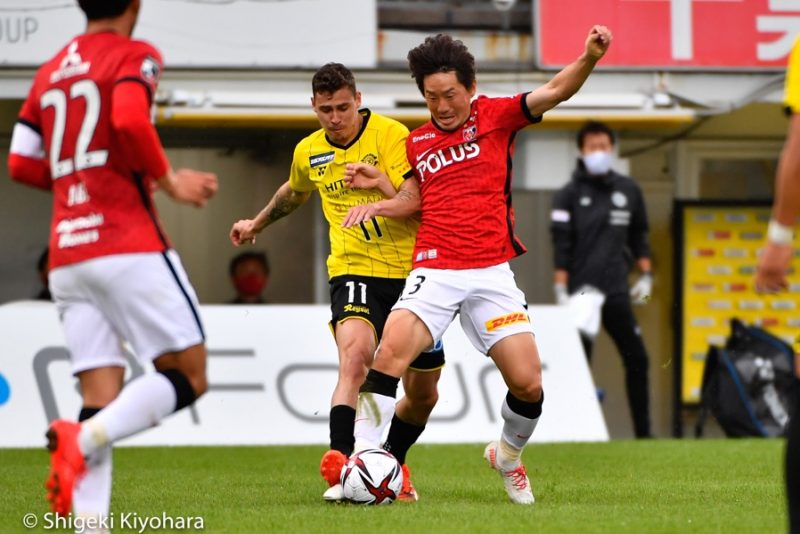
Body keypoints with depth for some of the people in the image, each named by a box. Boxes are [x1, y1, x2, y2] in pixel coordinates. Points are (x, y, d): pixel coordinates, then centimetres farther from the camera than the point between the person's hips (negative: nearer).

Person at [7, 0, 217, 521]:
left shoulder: (49, 73, 19)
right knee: (189, 375, -1)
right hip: (129, 246, -7)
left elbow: (22, 163, 16)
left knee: (102, 401, 3)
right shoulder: (134, 56, -1)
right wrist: (169, 181, -6)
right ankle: (83, 439, -23)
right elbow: (130, 122, -19)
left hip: (66, 257, 7)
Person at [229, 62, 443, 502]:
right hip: (354, 272, 0)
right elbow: (294, 192, 30)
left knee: (423, 393, 10)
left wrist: (381, 183, -37)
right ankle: (341, 468, -40)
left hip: (411, 271, 0)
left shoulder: (392, 135, -8)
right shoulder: (309, 152, 6)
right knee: (355, 354, -30)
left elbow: (413, 201, -18)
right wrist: (257, 223, 46)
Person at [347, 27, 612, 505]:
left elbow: (556, 91, -9)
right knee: (392, 349, -25)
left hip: (491, 275, -1)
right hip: (433, 270, 1)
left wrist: (589, 58, -27)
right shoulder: (415, 143, 13)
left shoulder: (494, 116, 4)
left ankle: (508, 455, 22)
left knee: (528, 384, -8)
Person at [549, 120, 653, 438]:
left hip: (617, 292, 4)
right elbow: (561, 245, -4)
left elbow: (639, 237, 19)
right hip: (583, 291, -4)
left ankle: (643, 433, 10)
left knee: (637, 358, 3)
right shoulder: (570, 195, 0)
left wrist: (646, 275, 11)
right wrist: (561, 290, -10)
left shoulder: (628, 191, 11)